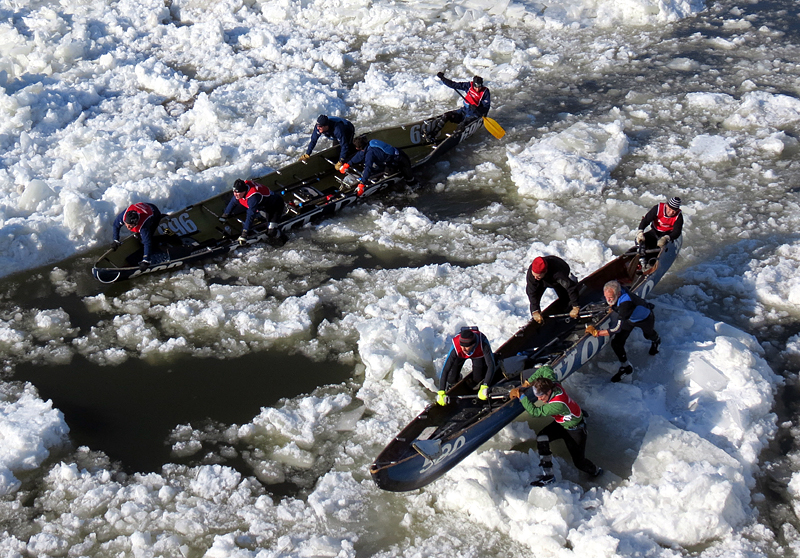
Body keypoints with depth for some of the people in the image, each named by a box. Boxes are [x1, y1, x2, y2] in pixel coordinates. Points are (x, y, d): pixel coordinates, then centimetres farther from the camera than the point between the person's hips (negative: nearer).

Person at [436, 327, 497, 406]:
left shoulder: (483, 343, -45)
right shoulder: (456, 347, -43)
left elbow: (491, 365, -46)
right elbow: (445, 370, -41)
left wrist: (484, 387, -58)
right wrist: (441, 392, -48)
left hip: (478, 355, 0)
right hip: (460, 355, 0)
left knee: (478, 381, -11)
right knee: (452, 379, -10)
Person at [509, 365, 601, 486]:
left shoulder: (558, 405, -42)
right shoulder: (553, 384, -22)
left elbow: (534, 412, -37)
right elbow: (544, 369, -4)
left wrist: (521, 395, -31)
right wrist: (527, 383, -8)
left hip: (575, 429, -8)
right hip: (561, 423, 8)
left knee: (579, 462, 2)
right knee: (542, 437, -16)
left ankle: (596, 471, 38)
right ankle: (548, 475, -10)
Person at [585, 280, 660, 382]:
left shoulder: (626, 303, -53)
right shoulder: (611, 294, -31)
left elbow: (617, 329, -52)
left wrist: (596, 332, -48)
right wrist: (612, 309, -13)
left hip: (645, 319, -5)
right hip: (629, 319, 5)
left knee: (649, 335, 31)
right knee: (616, 343, -8)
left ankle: (656, 341, 69)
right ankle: (625, 367, 17)